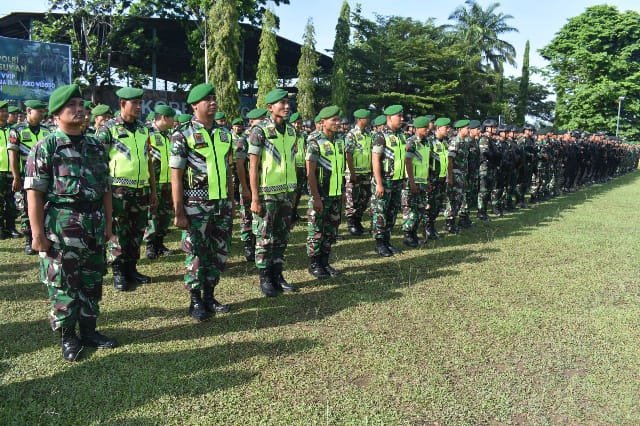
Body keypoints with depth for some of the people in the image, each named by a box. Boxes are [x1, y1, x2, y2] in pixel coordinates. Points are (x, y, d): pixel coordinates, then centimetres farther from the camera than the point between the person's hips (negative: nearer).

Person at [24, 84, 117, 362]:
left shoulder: (96, 147, 11)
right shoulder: (45, 148, -6)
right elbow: (34, 193, -9)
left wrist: (108, 223, 12)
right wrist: (37, 233, -13)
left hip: (94, 226, 5)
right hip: (60, 228, -5)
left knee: (92, 281, 13)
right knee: (62, 284, 4)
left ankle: (88, 330, 27)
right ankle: (67, 336, 20)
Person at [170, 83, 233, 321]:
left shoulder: (224, 133, 10)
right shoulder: (183, 134, -6)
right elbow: (176, 176, -8)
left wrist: (231, 202, 13)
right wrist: (179, 212, -12)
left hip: (222, 204, 6)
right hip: (196, 206, -5)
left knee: (219, 253, 11)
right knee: (196, 254, 4)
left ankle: (209, 296, 27)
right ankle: (196, 302, 19)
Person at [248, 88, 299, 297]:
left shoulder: (291, 130, 9)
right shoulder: (260, 131, -9)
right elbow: (253, 167, -11)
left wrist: (292, 192, 13)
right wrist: (255, 199, -14)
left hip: (286, 193, 6)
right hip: (267, 193, -6)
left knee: (282, 236, 12)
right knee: (264, 238, 3)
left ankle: (277, 275, 24)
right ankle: (264, 279, 14)